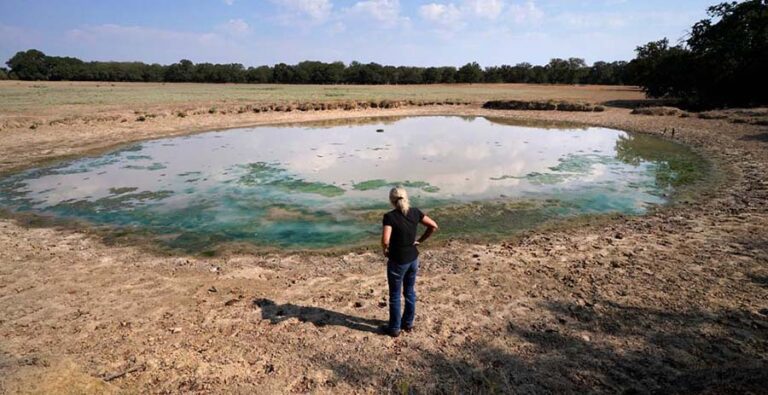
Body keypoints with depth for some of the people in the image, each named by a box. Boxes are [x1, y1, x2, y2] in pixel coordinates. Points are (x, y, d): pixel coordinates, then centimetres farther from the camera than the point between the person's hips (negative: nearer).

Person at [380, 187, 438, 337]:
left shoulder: (390, 216, -20)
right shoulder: (415, 212, -4)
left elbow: (385, 241, -29)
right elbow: (434, 226, 1)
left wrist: (385, 250, -8)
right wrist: (420, 241, 6)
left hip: (397, 261, -5)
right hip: (413, 258, 5)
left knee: (395, 295, 12)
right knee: (410, 291, 21)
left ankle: (394, 328, 26)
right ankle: (408, 323, 36)